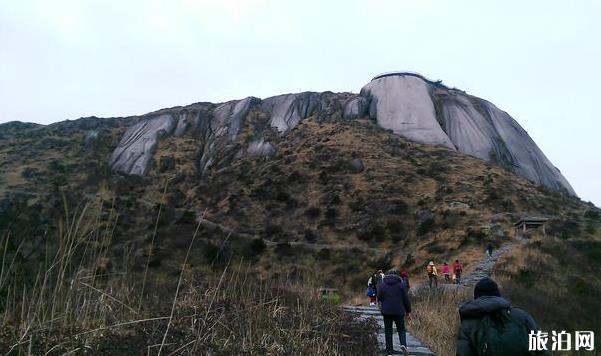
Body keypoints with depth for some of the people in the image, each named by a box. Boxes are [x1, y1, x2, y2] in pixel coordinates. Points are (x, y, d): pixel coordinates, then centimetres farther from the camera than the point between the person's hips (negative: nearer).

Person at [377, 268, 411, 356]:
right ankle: (403, 345, -13)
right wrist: (408, 310, 10)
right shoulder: (401, 284, -3)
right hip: (399, 311, -1)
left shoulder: (382, 285, 0)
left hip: (386, 311, 1)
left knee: (388, 331, 10)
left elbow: (379, 298, 1)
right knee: (401, 329, 12)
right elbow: (405, 298, -2)